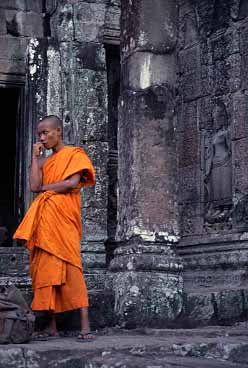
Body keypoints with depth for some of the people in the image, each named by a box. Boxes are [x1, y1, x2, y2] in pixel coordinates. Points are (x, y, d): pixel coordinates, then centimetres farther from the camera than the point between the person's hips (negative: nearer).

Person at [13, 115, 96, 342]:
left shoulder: (74, 154, 6)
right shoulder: (45, 162, 22)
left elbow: (72, 183, -10)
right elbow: (34, 186, 5)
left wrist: (44, 187, 1)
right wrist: (35, 157, 8)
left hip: (63, 219, -6)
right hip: (45, 220, 6)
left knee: (70, 270, -13)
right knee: (47, 271, 0)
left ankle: (85, 327, -16)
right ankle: (52, 327, 3)